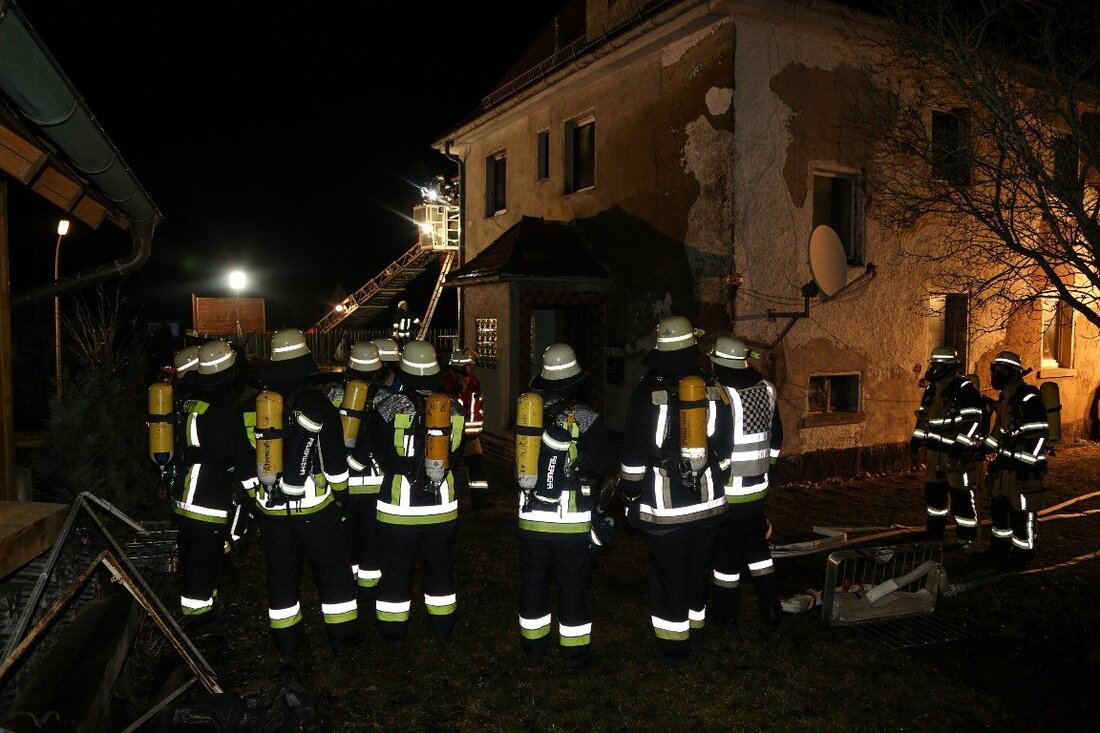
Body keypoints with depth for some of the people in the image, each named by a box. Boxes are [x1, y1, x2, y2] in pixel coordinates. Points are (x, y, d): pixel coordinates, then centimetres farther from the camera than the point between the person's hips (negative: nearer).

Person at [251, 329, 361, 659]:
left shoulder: (256, 406, -1)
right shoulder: (318, 405, -13)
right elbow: (335, 460, -9)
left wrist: (253, 496, 18)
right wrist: (340, 494, 6)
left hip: (271, 508, 4)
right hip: (315, 507, -3)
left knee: (281, 573, 14)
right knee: (333, 569, 11)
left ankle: (288, 643, 24)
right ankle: (342, 635, 20)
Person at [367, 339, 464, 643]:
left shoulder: (388, 407, -14)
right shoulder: (454, 408, -5)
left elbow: (382, 458, -3)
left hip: (399, 507, -3)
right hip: (442, 505, 3)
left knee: (395, 569, 13)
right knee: (440, 565, 19)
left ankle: (393, 630, 25)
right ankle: (443, 626, 32)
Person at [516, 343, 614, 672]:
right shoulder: (587, 419, -12)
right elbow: (600, 469, -6)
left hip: (532, 518, 3)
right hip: (573, 521, -3)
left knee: (533, 583, 16)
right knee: (573, 588, 8)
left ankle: (533, 646, 30)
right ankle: (575, 654, 18)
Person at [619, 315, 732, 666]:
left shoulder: (648, 392, -10)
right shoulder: (712, 390, 3)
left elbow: (634, 454, -9)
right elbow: (724, 449, 9)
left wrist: (631, 499, 1)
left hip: (666, 506, -5)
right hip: (708, 503, 5)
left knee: (668, 575, 5)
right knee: (698, 569, 18)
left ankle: (672, 646, 13)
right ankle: (694, 631, 34)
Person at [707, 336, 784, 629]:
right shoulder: (767, 390, 2)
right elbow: (776, 437, 12)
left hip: (727, 492, -6)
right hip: (758, 488, 6)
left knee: (726, 553, 8)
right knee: (757, 545, 21)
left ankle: (726, 614, 21)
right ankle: (771, 608, 27)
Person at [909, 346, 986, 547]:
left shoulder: (965, 389, -13)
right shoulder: (931, 389, 13)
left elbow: (973, 421, -18)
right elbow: (924, 416, 23)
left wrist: (961, 446, -23)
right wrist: (917, 438, 18)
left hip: (959, 454, -9)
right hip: (935, 452, 9)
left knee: (962, 496, -5)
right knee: (933, 491, 17)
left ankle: (967, 541, 3)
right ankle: (933, 531, 32)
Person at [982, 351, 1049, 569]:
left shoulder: (1028, 397, -17)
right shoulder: (1005, 397, 13)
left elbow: (1039, 434, -20)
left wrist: (1028, 464, -21)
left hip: (1023, 464, -10)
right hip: (1005, 462, 10)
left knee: (1022, 510, -2)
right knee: (998, 505, 17)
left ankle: (1022, 555, 9)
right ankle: (1000, 548, 31)